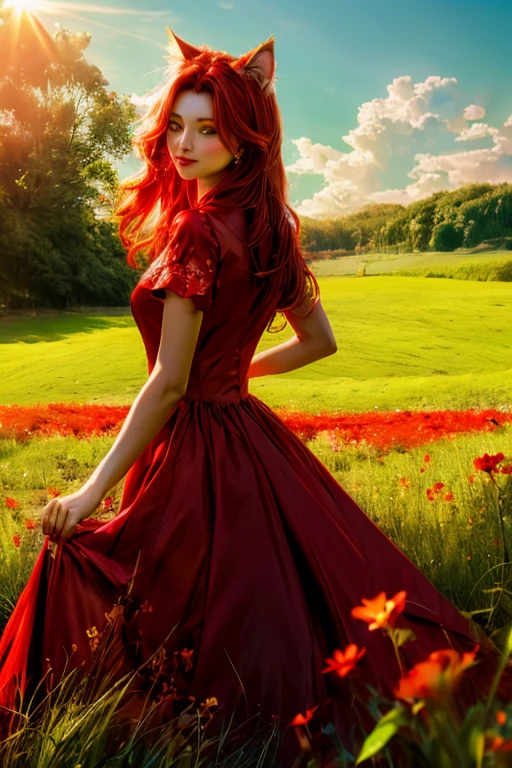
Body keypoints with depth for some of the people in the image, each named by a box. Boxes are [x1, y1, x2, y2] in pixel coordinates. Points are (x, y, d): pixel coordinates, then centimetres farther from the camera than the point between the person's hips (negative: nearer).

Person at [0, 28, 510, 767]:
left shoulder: (197, 231, -18)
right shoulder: (270, 228, 6)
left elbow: (169, 384, -20)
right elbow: (319, 340, 16)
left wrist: (93, 491, -16)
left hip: (199, 453, -9)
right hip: (254, 436, 9)